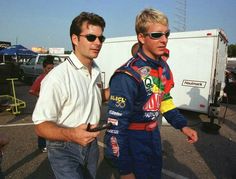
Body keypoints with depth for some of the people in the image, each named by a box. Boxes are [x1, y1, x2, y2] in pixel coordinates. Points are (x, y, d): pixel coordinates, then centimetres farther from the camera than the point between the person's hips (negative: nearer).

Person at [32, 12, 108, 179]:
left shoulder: (96, 71, 1)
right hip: (64, 150, -6)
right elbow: (41, 126, -20)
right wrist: (70, 134, -38)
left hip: (91, 144, 7)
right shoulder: (57, 77, -25)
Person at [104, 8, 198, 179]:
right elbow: (116, 125, -27)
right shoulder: (128, 75, -29)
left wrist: (182, 125, 1)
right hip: (133, 138, -7)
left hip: (153, 132, 8)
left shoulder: (163, 66, -3)